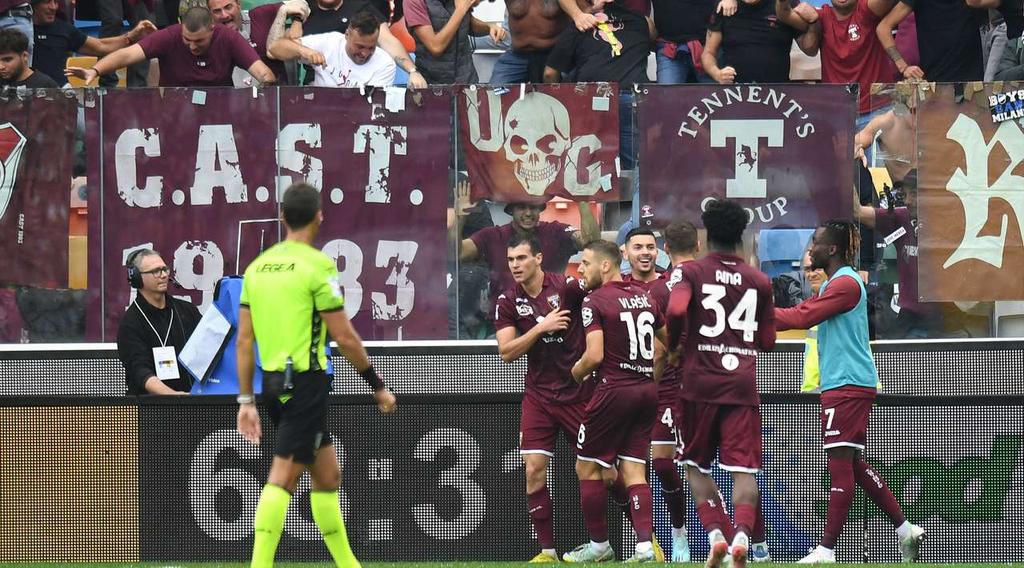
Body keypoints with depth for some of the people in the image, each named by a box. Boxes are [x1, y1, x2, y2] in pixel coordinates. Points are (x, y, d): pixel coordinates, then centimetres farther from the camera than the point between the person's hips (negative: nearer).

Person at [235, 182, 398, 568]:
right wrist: (378, 386, 1)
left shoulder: (258, 266, 9)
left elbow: (244, 339, 10)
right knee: (282, 478, -10)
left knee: (327, 475, 17)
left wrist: (246, 400, 14)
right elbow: (344, 337, -10)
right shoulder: (318, 265, -10)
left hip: (273, 381, 7)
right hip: (306, 382, -7)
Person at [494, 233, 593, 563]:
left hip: (579, 393, -3)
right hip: (539, 396, 3)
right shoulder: (508, 302, 0)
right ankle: (547, 550, 2)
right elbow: (507, 352, -7)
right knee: (534, 470, -6)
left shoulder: (567, 288, -10)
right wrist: (541, 328, -19)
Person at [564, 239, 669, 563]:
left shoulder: (594, 302, -10)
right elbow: (665, 344, 19)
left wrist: (577, 372, 2)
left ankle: (599, 545, 13)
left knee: (587, 468, 8)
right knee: (633, 471, 6)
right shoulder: (644, 297, 12)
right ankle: (645, 545, -8)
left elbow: (595, 355, -19)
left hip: (614, 390, -7)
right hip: (647, 390, 7)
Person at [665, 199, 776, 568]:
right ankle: (742, 534, -25)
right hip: (743, 383, 1)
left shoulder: (692, 272, 0)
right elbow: (767, 340, 11)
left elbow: (676, 310, -18)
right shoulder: (759, 281, 9)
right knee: (743, 469, -3)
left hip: (701, 382, -1)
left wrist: (674, 347, 0)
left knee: (696, 465, 13)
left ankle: (715, 534, -4)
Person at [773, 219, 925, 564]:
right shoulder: (835, 283, 20)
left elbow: (803, 317, -19)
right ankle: (905, 529, 17)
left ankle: (827, 551, -11)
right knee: (852, 464, 13)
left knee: (841, 463, -10)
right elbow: (804, 314, 15)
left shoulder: (846, 283, -13)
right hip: (844, 384, 11)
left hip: (847, 385, -11)